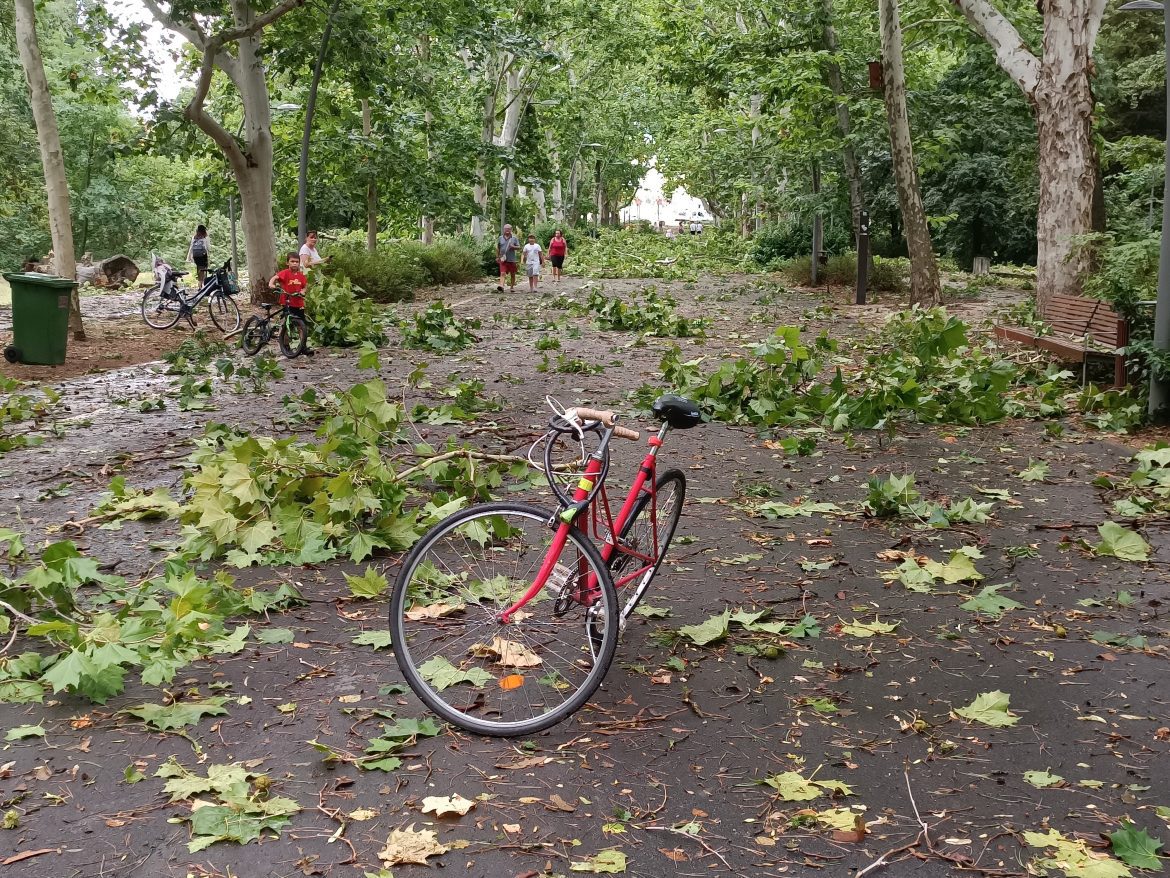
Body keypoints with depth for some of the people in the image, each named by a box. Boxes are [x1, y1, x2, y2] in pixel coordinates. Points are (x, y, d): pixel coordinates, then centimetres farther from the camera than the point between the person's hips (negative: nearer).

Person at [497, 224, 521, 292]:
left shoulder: (514, 238, 4)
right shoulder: (500, 238, 9)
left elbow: (519, 247, 3)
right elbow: (497, 248, 17)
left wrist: (513, 247, -17)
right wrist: (497, 257, 12)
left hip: (512, 260, 0)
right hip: (503, 260, 0)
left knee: (512, 274, 9)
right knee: (502, 273, -14)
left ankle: (512, 287, 22)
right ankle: (501, 286, -29)